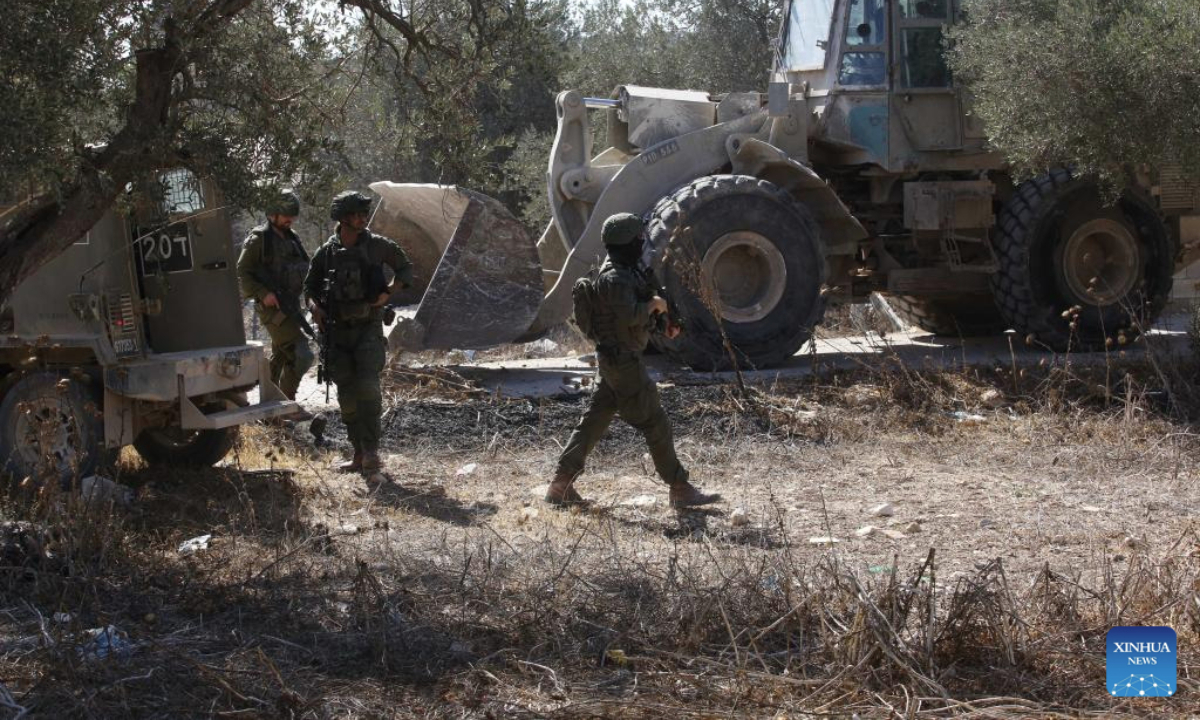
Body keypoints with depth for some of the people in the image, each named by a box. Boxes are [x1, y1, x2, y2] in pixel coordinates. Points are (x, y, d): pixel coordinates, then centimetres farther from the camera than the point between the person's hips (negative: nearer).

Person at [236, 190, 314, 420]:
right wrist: (263, 294, -20)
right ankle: (288, 404, -10)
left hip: (291, 305, 8)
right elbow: (242, 273, -10)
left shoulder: (292, 238, 15)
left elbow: (302, 270, 27)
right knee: (300, 354, -16)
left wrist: (303, 289, 10)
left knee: (280, 356, 14)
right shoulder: (259, 239, -8)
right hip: (272, 307, -8)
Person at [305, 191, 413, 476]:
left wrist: (388, 292, -6)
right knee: (346, 395, 5)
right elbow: (310, 286, 15)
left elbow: (405, 268, 11)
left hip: (368, 327, -3)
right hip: (338, 331, 3)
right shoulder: (327, 252, 3)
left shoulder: (377, 245, -1)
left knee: (367, 386, -19)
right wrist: (315, 306, -6)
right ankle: (359, 455, 13)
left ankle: (371, 450, -16)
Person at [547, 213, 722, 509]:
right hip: (622, 360, -10)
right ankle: (680, 490, 1)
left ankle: (561, 485, 12)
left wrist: (667, 319, 12)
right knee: (655, 424, -4)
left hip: (615, 361, 10)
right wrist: (654, 304, -15)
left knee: (594, 422, 10)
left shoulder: (627, 272, 13)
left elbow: (651, 294, 27)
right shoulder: (614, 278, -19)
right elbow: (630, 315, -32)